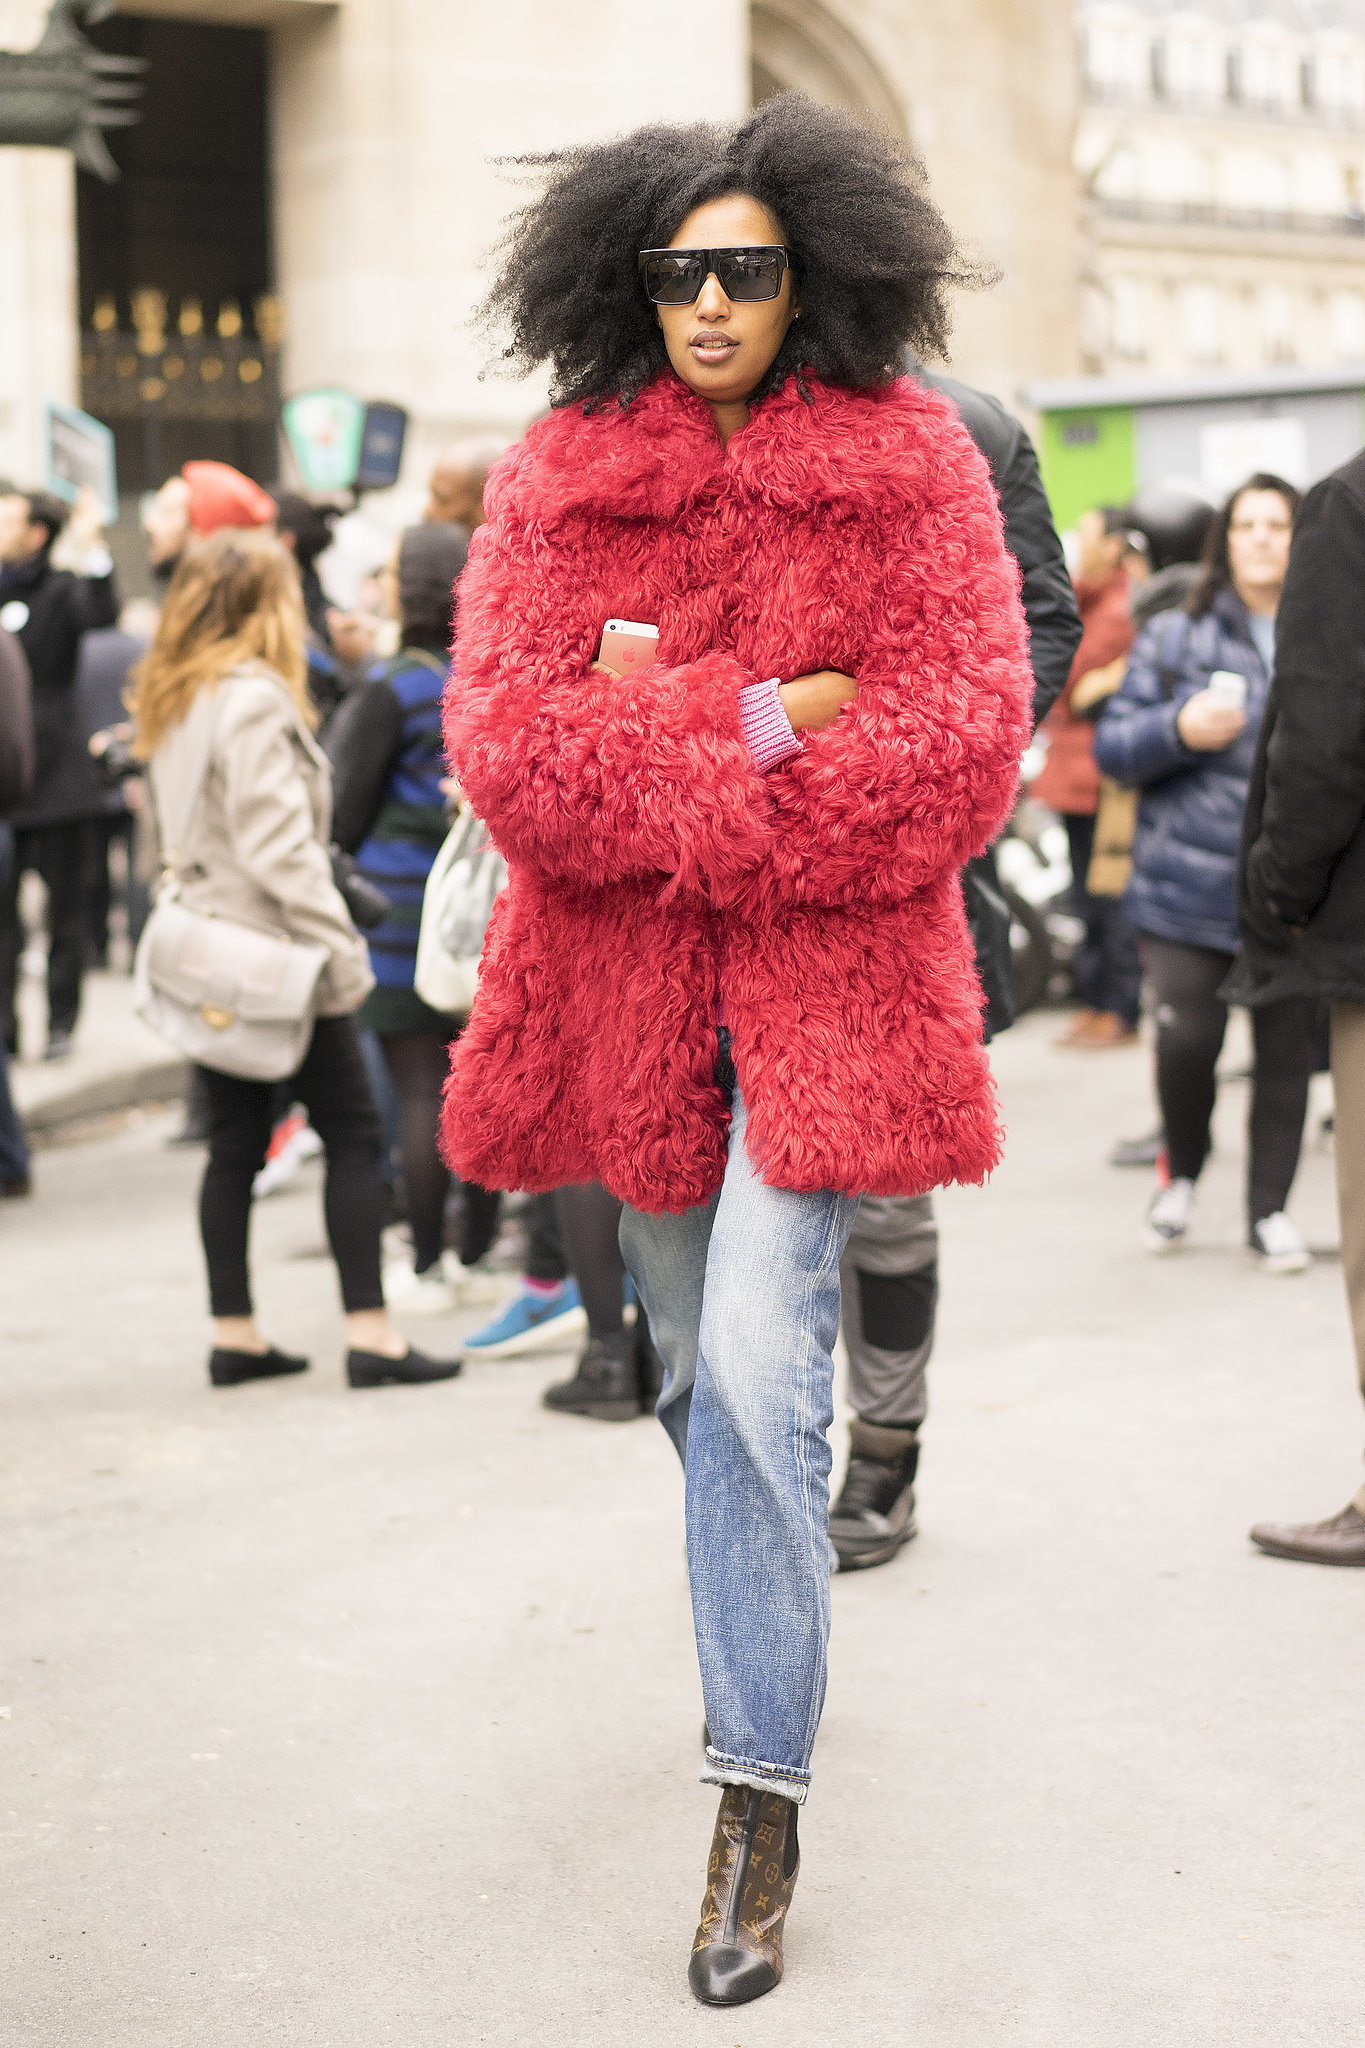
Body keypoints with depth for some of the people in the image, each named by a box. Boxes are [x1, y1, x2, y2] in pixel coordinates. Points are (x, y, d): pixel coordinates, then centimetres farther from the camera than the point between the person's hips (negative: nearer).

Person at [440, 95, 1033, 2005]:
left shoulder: (911, 465, -2)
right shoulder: (558, 478, 4)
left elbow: (966, 739, -11)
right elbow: (503, 739, -7)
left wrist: (656, 749, -15)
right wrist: (762, 722, -17)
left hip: (830, 974, -3)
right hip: (625, 985, 3)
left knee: (758, 1375, -13)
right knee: (702, 1368, 17)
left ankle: (762, 1799, -4)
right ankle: (768, 1649, 43)